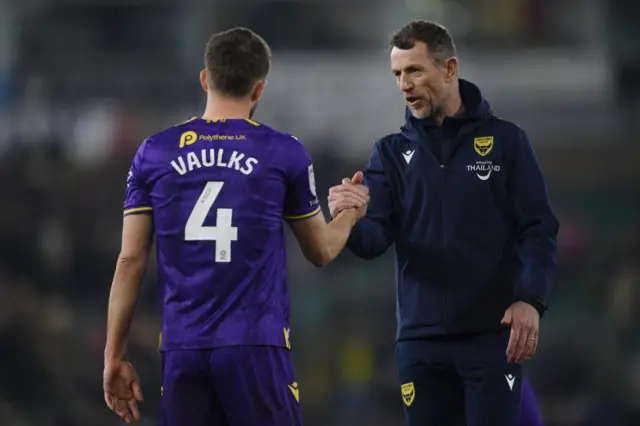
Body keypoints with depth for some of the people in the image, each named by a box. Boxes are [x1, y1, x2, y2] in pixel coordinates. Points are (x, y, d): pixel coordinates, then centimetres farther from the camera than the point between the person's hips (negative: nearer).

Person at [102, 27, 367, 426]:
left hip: (182, 348, 2)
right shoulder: (285, 153, 1)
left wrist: (115, 355, 10)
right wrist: (350, 214, 36)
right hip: (256, 346, -2)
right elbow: (322, 251, 14)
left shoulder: (155, 153, 6)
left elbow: (130, 262, 4)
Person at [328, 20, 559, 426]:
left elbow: (539, 230, -2)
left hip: (491, 335, -3)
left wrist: (531, 300, -17)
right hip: (421, 339, 3)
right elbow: (374, 239, -2)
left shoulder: (505, 140, 2)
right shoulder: (392, 152, 9)